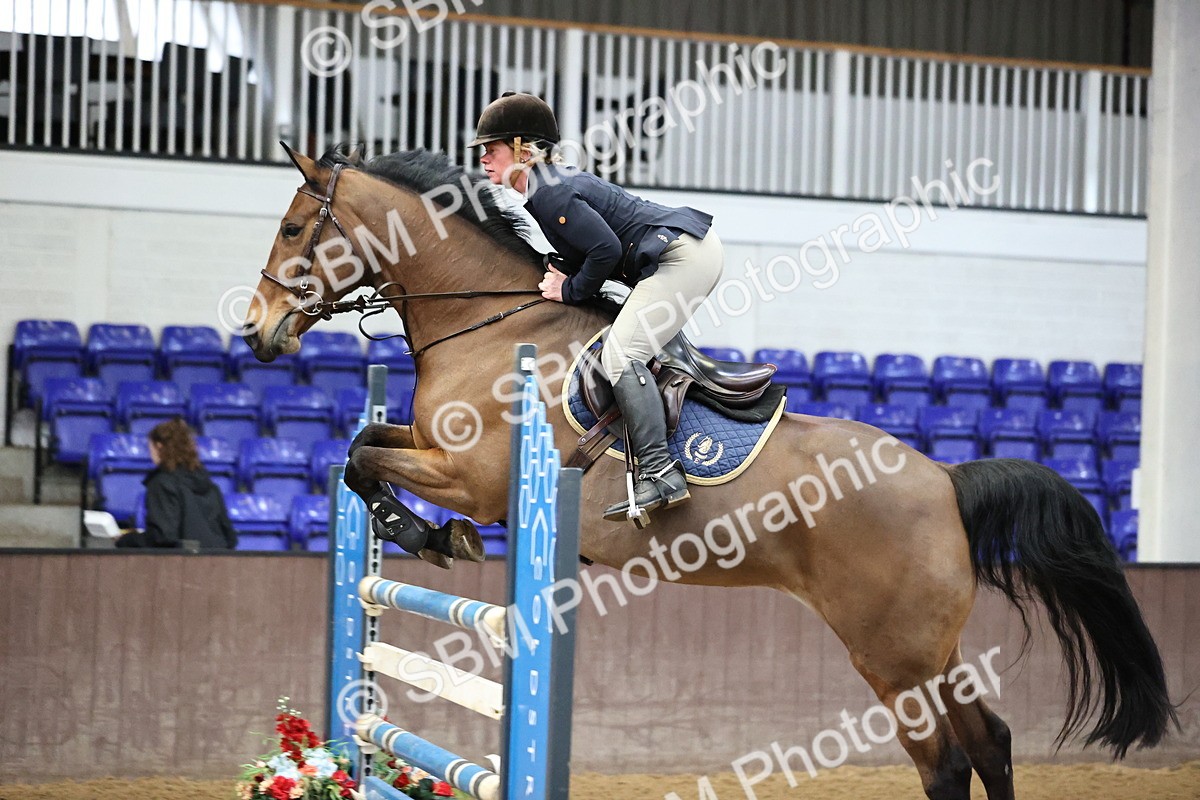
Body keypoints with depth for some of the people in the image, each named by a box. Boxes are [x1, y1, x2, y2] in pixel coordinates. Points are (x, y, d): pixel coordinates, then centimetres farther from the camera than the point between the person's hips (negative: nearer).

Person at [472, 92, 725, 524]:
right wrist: (561, 273, 8)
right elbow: (597, 245, 22)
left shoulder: (549, 194, -15)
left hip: (682, 256, -11)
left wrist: (573, 290, -8)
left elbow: (607, 249, -22)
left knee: (621, 351, -19)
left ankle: (659, 473, -27)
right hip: (696, 250, 11)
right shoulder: (553, 183, 16)